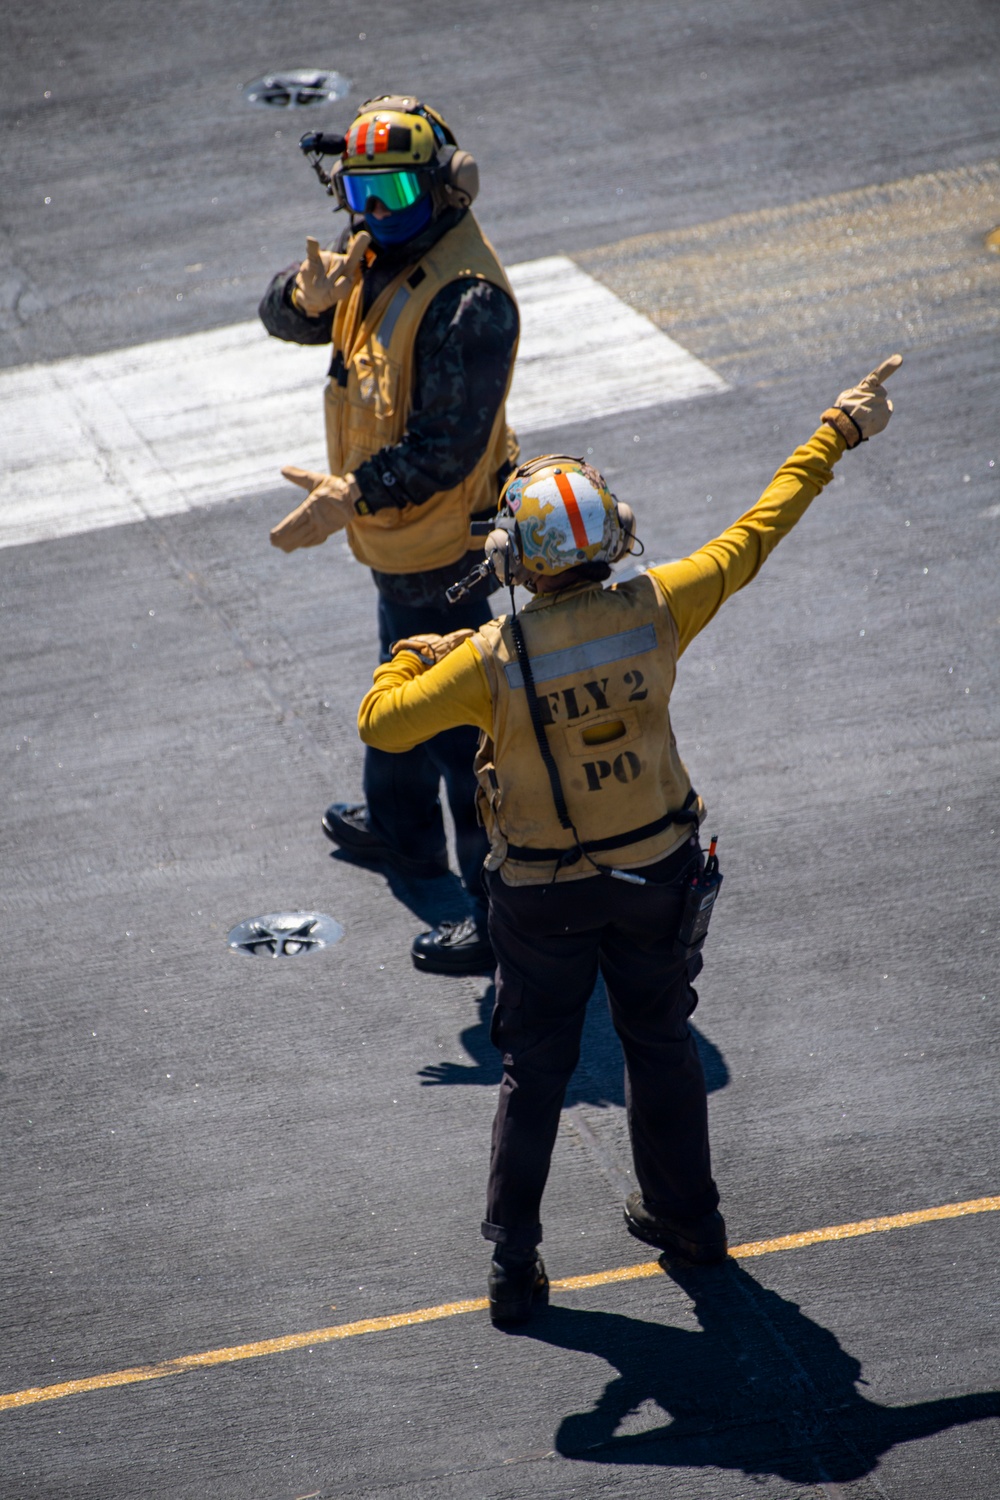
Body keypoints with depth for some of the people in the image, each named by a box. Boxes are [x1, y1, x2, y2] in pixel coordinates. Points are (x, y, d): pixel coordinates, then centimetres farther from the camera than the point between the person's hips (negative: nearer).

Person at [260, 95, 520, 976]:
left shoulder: (467, 298, -29)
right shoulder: (383, 253, 0)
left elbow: (448, 445, -31)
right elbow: (281, 317, 5)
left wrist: (352, 497, -38)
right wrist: (310, 296, -19)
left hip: (445, 550, -10)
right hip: (401, 541, 10)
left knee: (461, 726, -4)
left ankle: (507, 912, 4)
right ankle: (400, 828, 52)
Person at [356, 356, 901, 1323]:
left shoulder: (494, 660, -26)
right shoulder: (654, 613, -20)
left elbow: (379, 725, -17)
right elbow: (756, 533, -7)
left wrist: (411, 656, 4)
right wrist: (838, 434, 4)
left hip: (542, 894, -2)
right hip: (654, 871, 2)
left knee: (536, 1068, 13)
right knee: (661, 1041, 22)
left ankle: (513, 1265, 18)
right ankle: (687, 1218, 38)